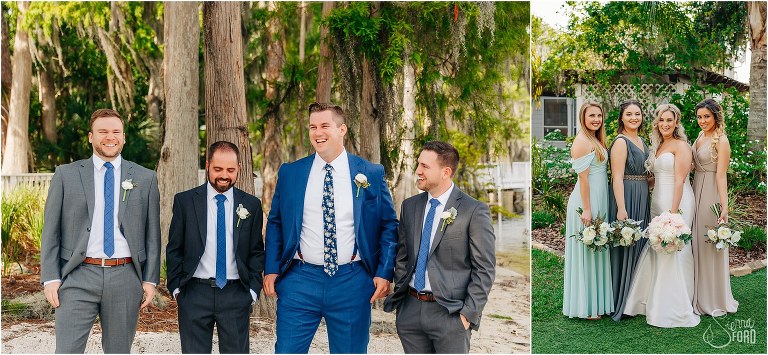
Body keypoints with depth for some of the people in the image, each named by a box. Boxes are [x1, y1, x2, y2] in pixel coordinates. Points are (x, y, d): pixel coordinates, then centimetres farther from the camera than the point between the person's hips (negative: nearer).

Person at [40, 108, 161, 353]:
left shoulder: (145, 178, 7)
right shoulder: (66, 175, 5)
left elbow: (152, 234, 7)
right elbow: (51, 231, 4)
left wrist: (150, 279, 2)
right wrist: (50, 278, -3)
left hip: (125, 278, 1)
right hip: (78, 277, -1)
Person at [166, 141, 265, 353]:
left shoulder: (251, 205, 5)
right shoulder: (184, 201, 3)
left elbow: (256, 252, 8)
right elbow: (174, 249, 6)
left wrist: (253, 289, 0)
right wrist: (176, 288, 1)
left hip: (236, 295, 1)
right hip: (195, 293, 0)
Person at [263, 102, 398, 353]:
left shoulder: (372, 174, 1)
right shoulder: (290, 173, 4)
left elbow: (389, 225, 4)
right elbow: (275, 223, 11)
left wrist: (384, 273, -4)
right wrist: (271, 270, 3)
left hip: (352, 282, 0)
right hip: (300, 280, 1)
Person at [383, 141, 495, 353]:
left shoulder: (474, 211, -8)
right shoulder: (409, 206, 9)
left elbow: (485, 269, -7)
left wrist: (468, 313, -11)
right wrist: (399, 300, 8)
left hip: (450, 312, -5)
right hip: (410, 310, 5)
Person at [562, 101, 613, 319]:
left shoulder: (596, 140, 13)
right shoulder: (582, 142, -16)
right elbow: (583, 178, -19)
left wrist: (597, 208, 14)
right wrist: (587, 210, -20)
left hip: (599, 199, 9)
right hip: (587, 201, -9)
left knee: (596, 252, 15)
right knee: (586, 253, 0)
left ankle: (596, 301, 26)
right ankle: (585, 307, 10)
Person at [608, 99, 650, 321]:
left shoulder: (641, 141, 14)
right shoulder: (621, 142, -12)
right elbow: (617, 177, -19)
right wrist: (621, 208, -24)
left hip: (643, 198, 9)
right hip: (626, 197, -9)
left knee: (639, 245, 14)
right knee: (625, 247, -4)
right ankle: (620, 304, 6)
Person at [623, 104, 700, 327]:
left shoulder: (680, 146, -8)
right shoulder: (658, 146, 16)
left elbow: (680, 181, -15)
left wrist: (673, 212, -21)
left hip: (677, 201, -8)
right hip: (658, 202, 8)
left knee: (672, 252, -6)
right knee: (655, 251, 9)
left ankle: (674, 311, 2)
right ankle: (656, 303, 19)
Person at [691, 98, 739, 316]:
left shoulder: (720, 141, -12)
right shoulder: (700, 138, 11)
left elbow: (721, 175, -18)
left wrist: (724, 206, -22)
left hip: (711, 194, -8)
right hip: (696, 192, 8)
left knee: (710, 246, 0)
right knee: (696, 244, 13)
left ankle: (715, 300, 12)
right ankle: (699, 296, 25)